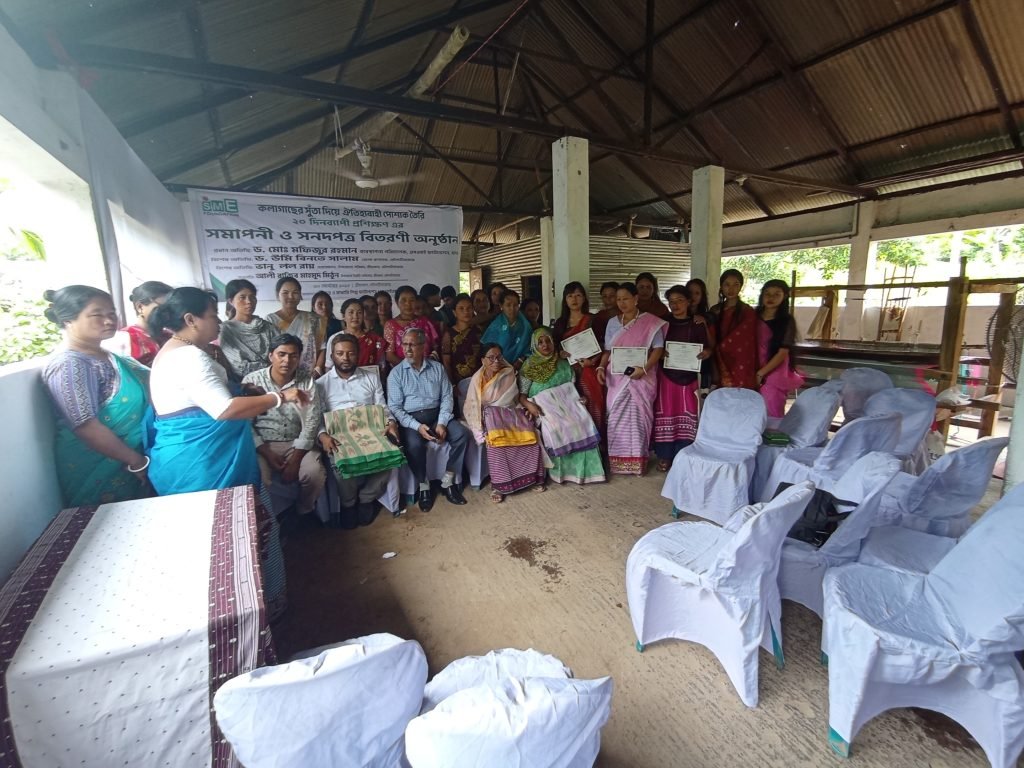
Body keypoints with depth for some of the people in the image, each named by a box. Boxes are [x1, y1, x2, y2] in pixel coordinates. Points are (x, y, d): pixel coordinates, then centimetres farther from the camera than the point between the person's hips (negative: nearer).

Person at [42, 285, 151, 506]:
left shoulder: (104, 355, 7)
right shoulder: (68, 365, -20)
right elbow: (86, 427, -24)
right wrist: (136, 461, -19)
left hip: (124, 464, 8)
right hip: (97, 470, -8)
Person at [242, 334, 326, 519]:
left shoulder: (306, 381, -2)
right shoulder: (252, 380, -3)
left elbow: (311, 422, -7)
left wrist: (295, 460, -14)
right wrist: (268, 454, -13)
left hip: (297, 444, 1)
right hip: (262, 445, -1)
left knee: (315, 474, -25)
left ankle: (303, 514, 6)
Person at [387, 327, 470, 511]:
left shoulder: (437, 368, 7)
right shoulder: (396, 373, 0)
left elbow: (447, 397, 3)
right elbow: (395, 407, -6)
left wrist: (442, 423, -14)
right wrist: (417, 426, -20)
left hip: (437, 415, 3)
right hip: (411, 419, -2)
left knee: (462, 434, -22)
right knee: (414, 444, -33)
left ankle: (448, 482, -9)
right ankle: (423, 486, -9)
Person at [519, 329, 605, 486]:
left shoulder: (563, 363, 11)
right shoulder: (530, 366, 1)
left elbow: (572, 386, 17)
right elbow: (521, 394, -3)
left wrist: (579, 398, -1)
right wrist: (529, 405, -21)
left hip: (565, 404, 3)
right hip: (542, 408, -3)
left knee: (582, 423, -20)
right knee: (555, 427, -30)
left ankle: (581, 469, -9)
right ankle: (560, 470, -14)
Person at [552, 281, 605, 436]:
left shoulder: (592, 320, 5)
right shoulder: (560, 322, 13)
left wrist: (592, 360, -14)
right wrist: (560, 354, -7)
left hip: (588, 372, -2)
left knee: (592, 409, -5)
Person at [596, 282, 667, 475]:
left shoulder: (650, 322, -2)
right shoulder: (612, 323, 10)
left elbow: (658, 348, -6)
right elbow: (608, 350, 11)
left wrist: (644, 368, -19)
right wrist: (601, 367, -7)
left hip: (641, 378, -3)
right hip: (617, 377, 3)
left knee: (638, 418, -1)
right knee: (616, 418, 4)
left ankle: (637, 461, 10)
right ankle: (617, 460, 14)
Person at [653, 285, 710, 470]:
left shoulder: (698, 325, 5)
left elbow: (707, 348, 9)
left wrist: (706, 353, -13)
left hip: (689, 376, 1)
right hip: (666, 375, 0)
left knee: (686, 416, -1)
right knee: (665, 415, -1)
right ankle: (664, 457, 7)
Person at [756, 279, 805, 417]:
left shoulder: (786, 321, -4)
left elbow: (782, 353, -10)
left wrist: (761, 373, -14)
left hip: (774, 374, -3)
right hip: (755, 373, 3)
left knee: (771, 415, -2)